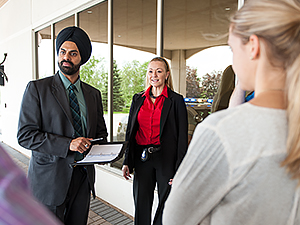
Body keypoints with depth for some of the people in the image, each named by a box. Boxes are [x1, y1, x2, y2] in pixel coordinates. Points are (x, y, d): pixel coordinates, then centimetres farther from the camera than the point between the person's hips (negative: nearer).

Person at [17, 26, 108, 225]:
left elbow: (101, 132, 15)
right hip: (50, 178, -4)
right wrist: (67, 144, -23)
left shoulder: (93, 94, 8)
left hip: (83, 177, 4)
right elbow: (25, 135, -12)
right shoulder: (37, 88, -5)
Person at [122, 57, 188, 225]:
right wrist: (127, 162, 7)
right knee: (141, 206, 13)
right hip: (142, 159, 3)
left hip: (166, 159, -3)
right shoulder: (138, 99, 9)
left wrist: (179, 169, -10)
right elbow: (130, 132, 12)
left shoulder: (176, 100, -4)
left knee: (167, 205, 10)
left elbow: (182, 137, -5)